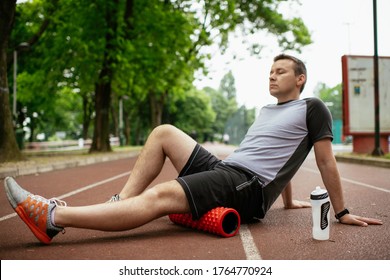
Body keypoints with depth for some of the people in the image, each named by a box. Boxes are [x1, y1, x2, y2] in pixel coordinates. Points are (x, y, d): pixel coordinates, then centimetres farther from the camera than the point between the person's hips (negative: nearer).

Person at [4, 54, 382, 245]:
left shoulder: (311, 109, 4)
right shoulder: (266, 111, 28)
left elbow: (326, 161, 3)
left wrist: (342, 212, 3)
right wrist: (287, 200, 34)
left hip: (249, 186, -9)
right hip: (222, 168, 9)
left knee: (159, 197, -28)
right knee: (163, 132, 1)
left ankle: (53, 217, -34)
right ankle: (121, 203, -10)